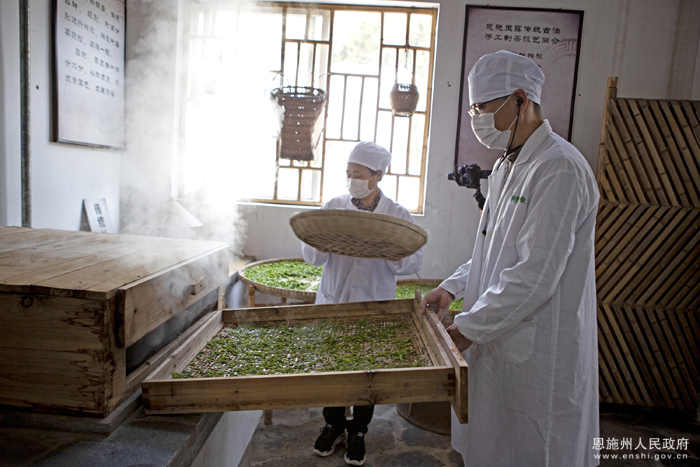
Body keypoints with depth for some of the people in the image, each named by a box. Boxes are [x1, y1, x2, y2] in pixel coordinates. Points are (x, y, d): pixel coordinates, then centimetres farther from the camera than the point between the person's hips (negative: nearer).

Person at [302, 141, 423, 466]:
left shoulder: (398, 215, -2)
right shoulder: (334, 207, 2)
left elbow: (413, 262, -5)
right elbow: (310, 256, 0)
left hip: (374, 308, -1)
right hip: (333, 303, 2)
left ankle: (358, 431, 33)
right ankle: (334, 425, 35)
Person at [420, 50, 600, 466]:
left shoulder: (559, 170, -20)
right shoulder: (507, 167, 11)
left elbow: (534, 277, -25)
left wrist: (467, 329, -19)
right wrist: (452, 289, 6)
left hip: (539, 354, -9)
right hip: (497, 341, 9)